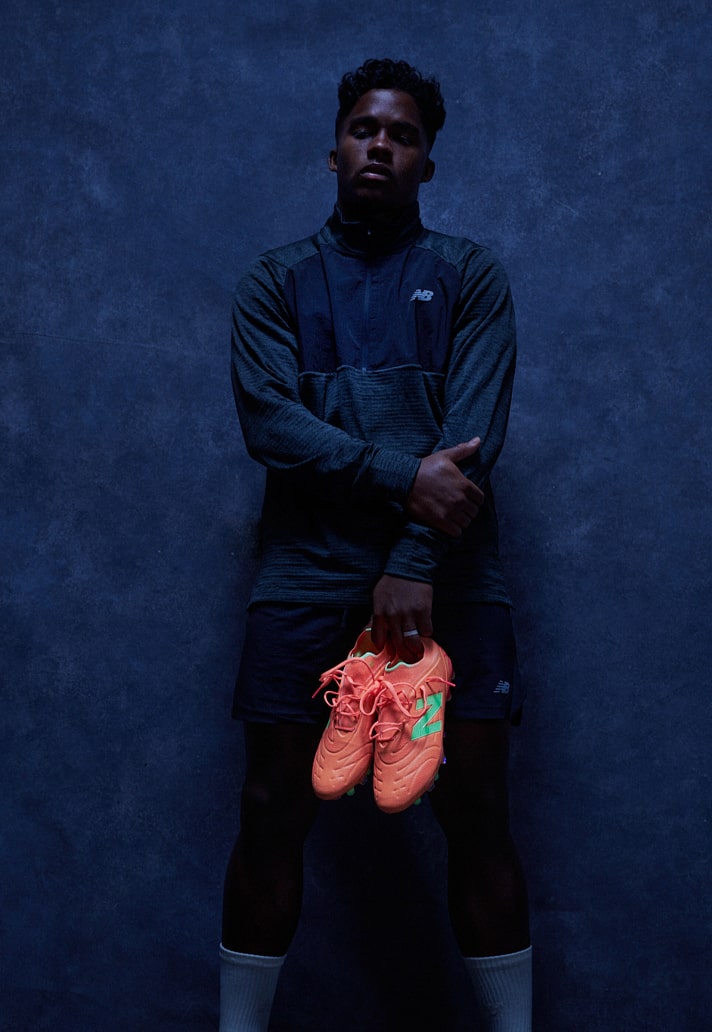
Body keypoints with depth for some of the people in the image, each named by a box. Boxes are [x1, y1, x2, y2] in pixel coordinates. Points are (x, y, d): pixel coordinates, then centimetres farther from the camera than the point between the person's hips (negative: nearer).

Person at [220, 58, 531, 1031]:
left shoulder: (470, 275, 10)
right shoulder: (278, 280, 12)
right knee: (273, 814, 1)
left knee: (477, 813, 0)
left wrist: (415, 564, -14)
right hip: (308, 573, 1)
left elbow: (474, 431, -2)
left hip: (447, 572, 0)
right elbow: (268, 418, -3)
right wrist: (404, 475, -15)